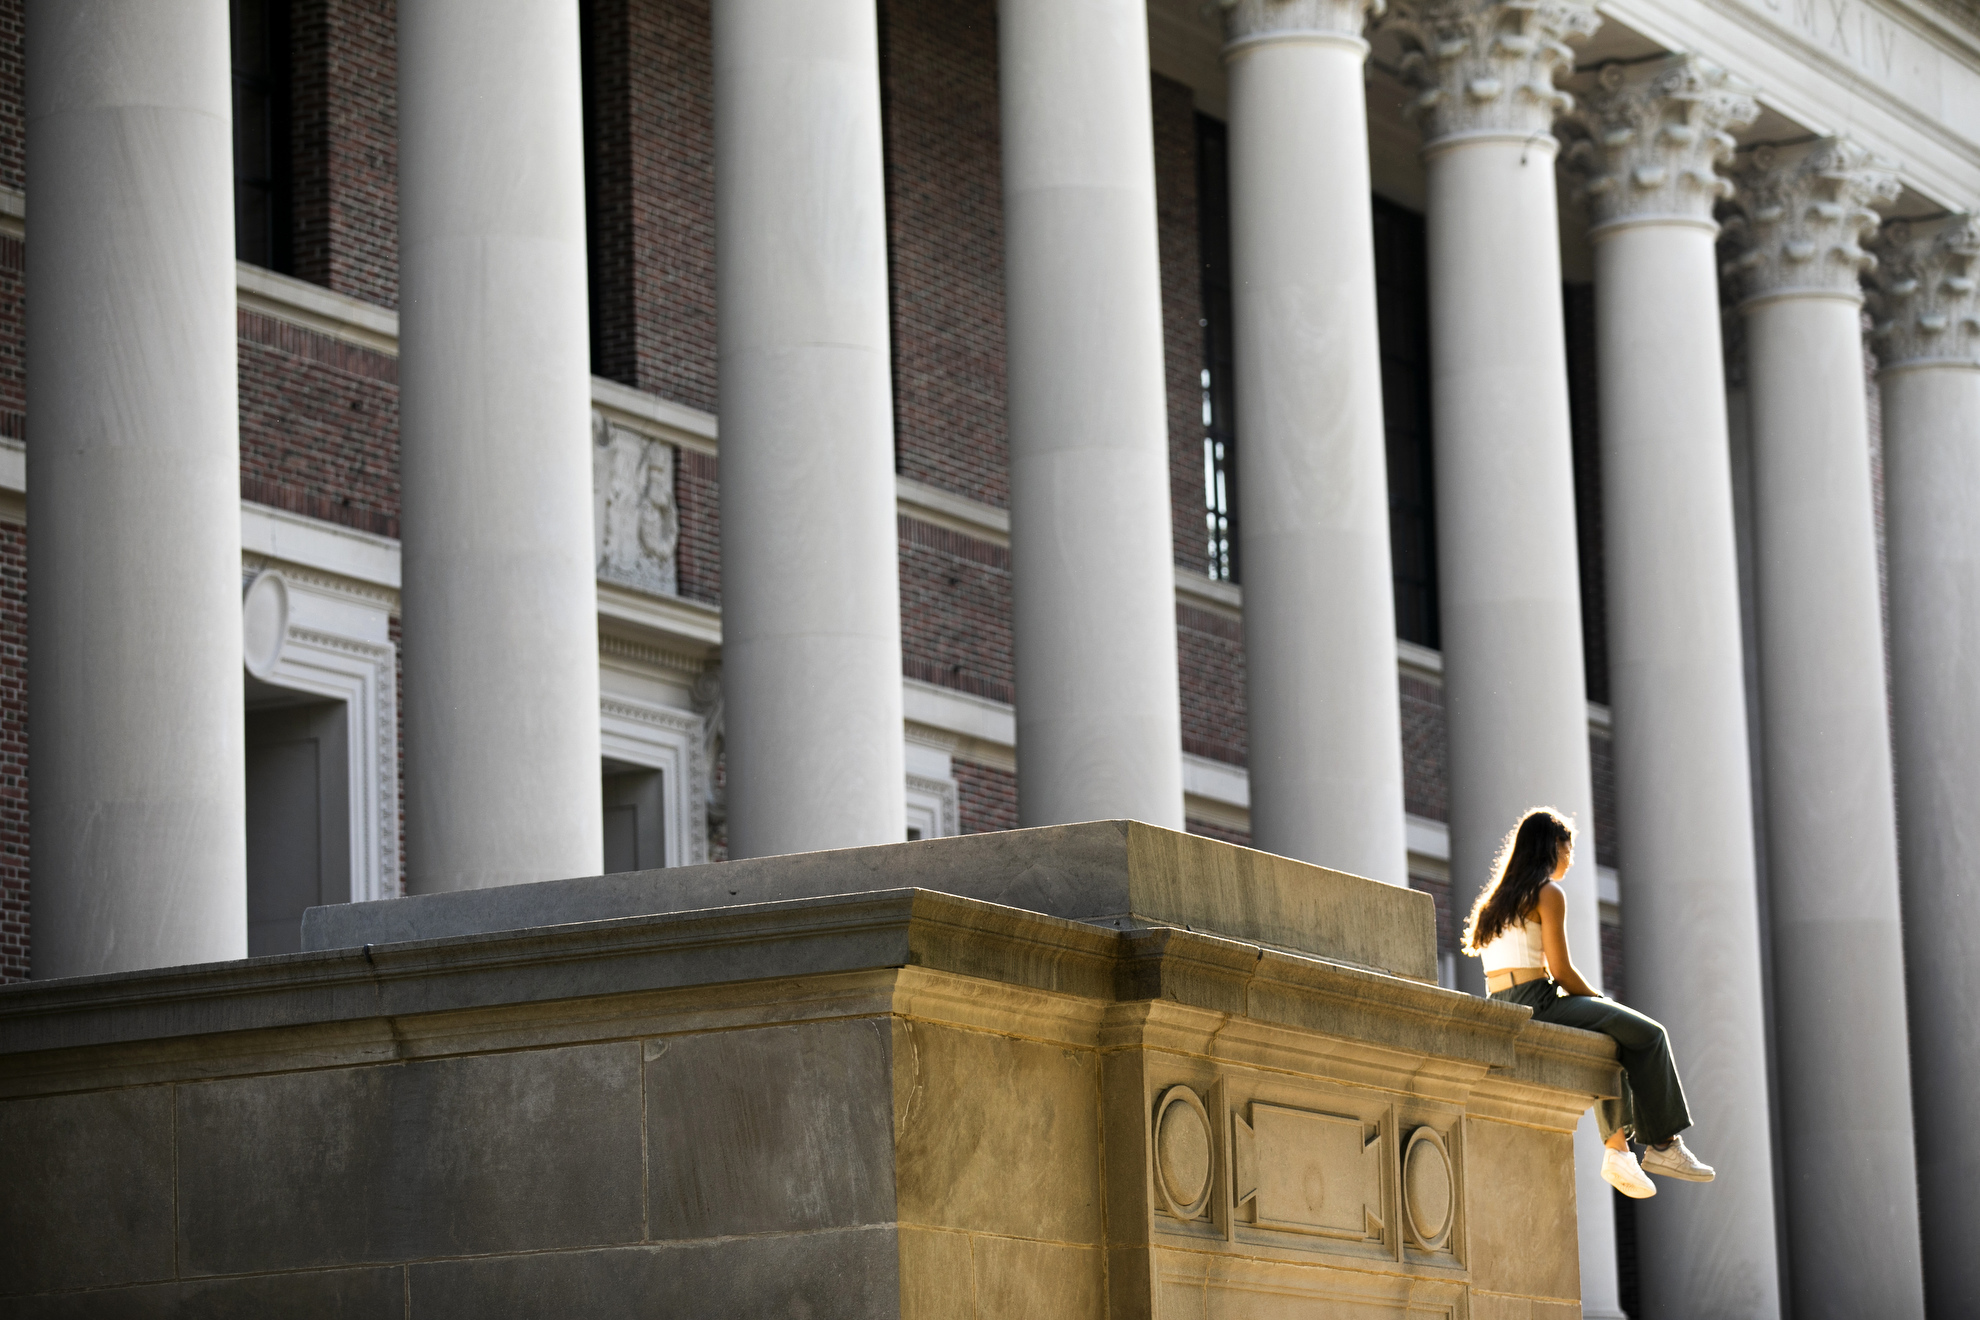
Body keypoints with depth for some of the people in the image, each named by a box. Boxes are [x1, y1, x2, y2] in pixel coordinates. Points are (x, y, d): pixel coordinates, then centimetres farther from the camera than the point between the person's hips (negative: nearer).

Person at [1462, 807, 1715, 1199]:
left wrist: (1595, 1001, 17)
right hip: (1535, 1002, -9)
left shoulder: (1498, 898, 21)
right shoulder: (1549, 893, -6)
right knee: (1649, 1035, 0)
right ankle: (1662, 1145, 3)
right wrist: (1600, 1000, 6)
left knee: (1615, 1039, 25)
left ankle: (1616, 1147, 17)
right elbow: (1560, 970, -12)